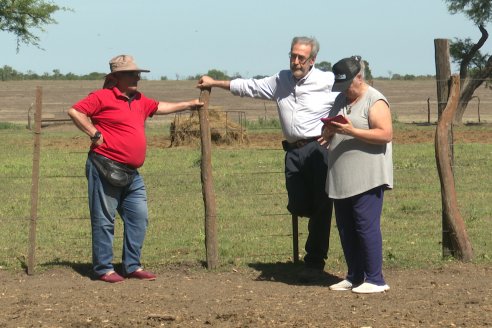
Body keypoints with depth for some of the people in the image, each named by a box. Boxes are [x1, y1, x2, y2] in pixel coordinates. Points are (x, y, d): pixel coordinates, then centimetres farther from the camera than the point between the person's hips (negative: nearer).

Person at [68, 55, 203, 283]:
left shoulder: (139, 101, 18)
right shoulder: (103, 97, -7)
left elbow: (160, 107, 35)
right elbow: (75, 112, -13)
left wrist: (189, 105, 37)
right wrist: (95, 135, -14)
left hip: (132, 174, 8)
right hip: (106, 169, -8)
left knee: (139, 218, 7)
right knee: (104, 220, -2)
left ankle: (133, 266, 15)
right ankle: (104, 269, 3)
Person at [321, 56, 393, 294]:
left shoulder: (375, 101, -7)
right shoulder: (341, 100, 18)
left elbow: (386, 134, -18)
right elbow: (327, 135, 24)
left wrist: (352, 131, -22)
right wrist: (329, 131, -1)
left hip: (366, 179, -8)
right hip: (341, 180, 8)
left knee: (367, 227, -9)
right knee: (346, 229, 10)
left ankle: (375, 280, -5)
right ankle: (354, 277, 19)